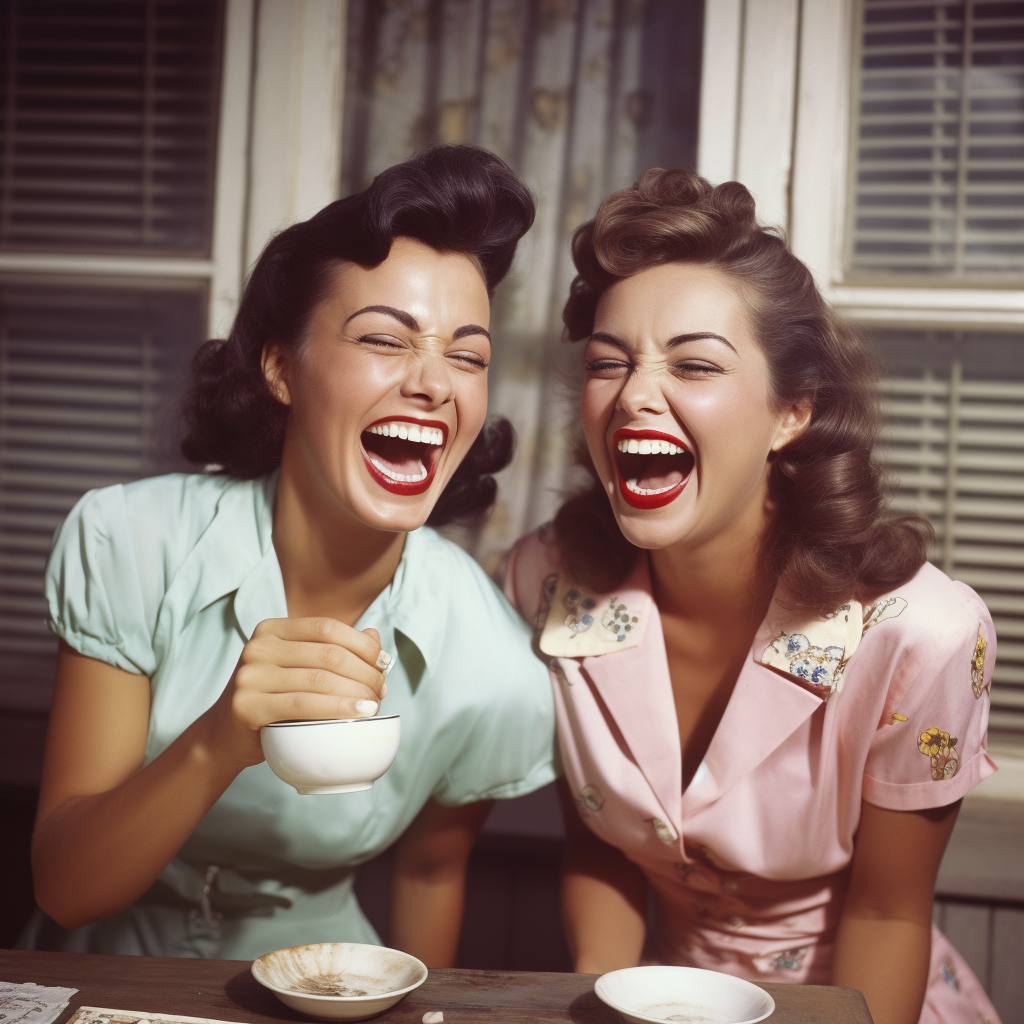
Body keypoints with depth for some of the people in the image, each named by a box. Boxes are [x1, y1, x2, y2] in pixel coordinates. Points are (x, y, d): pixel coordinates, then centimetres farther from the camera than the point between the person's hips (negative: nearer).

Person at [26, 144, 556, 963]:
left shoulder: (493, 666, -17)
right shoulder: (127, 544, -18)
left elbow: (431, 871, 1)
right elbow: (64, 888, -18)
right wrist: (218, 746, -34)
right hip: (104, 973, -1)